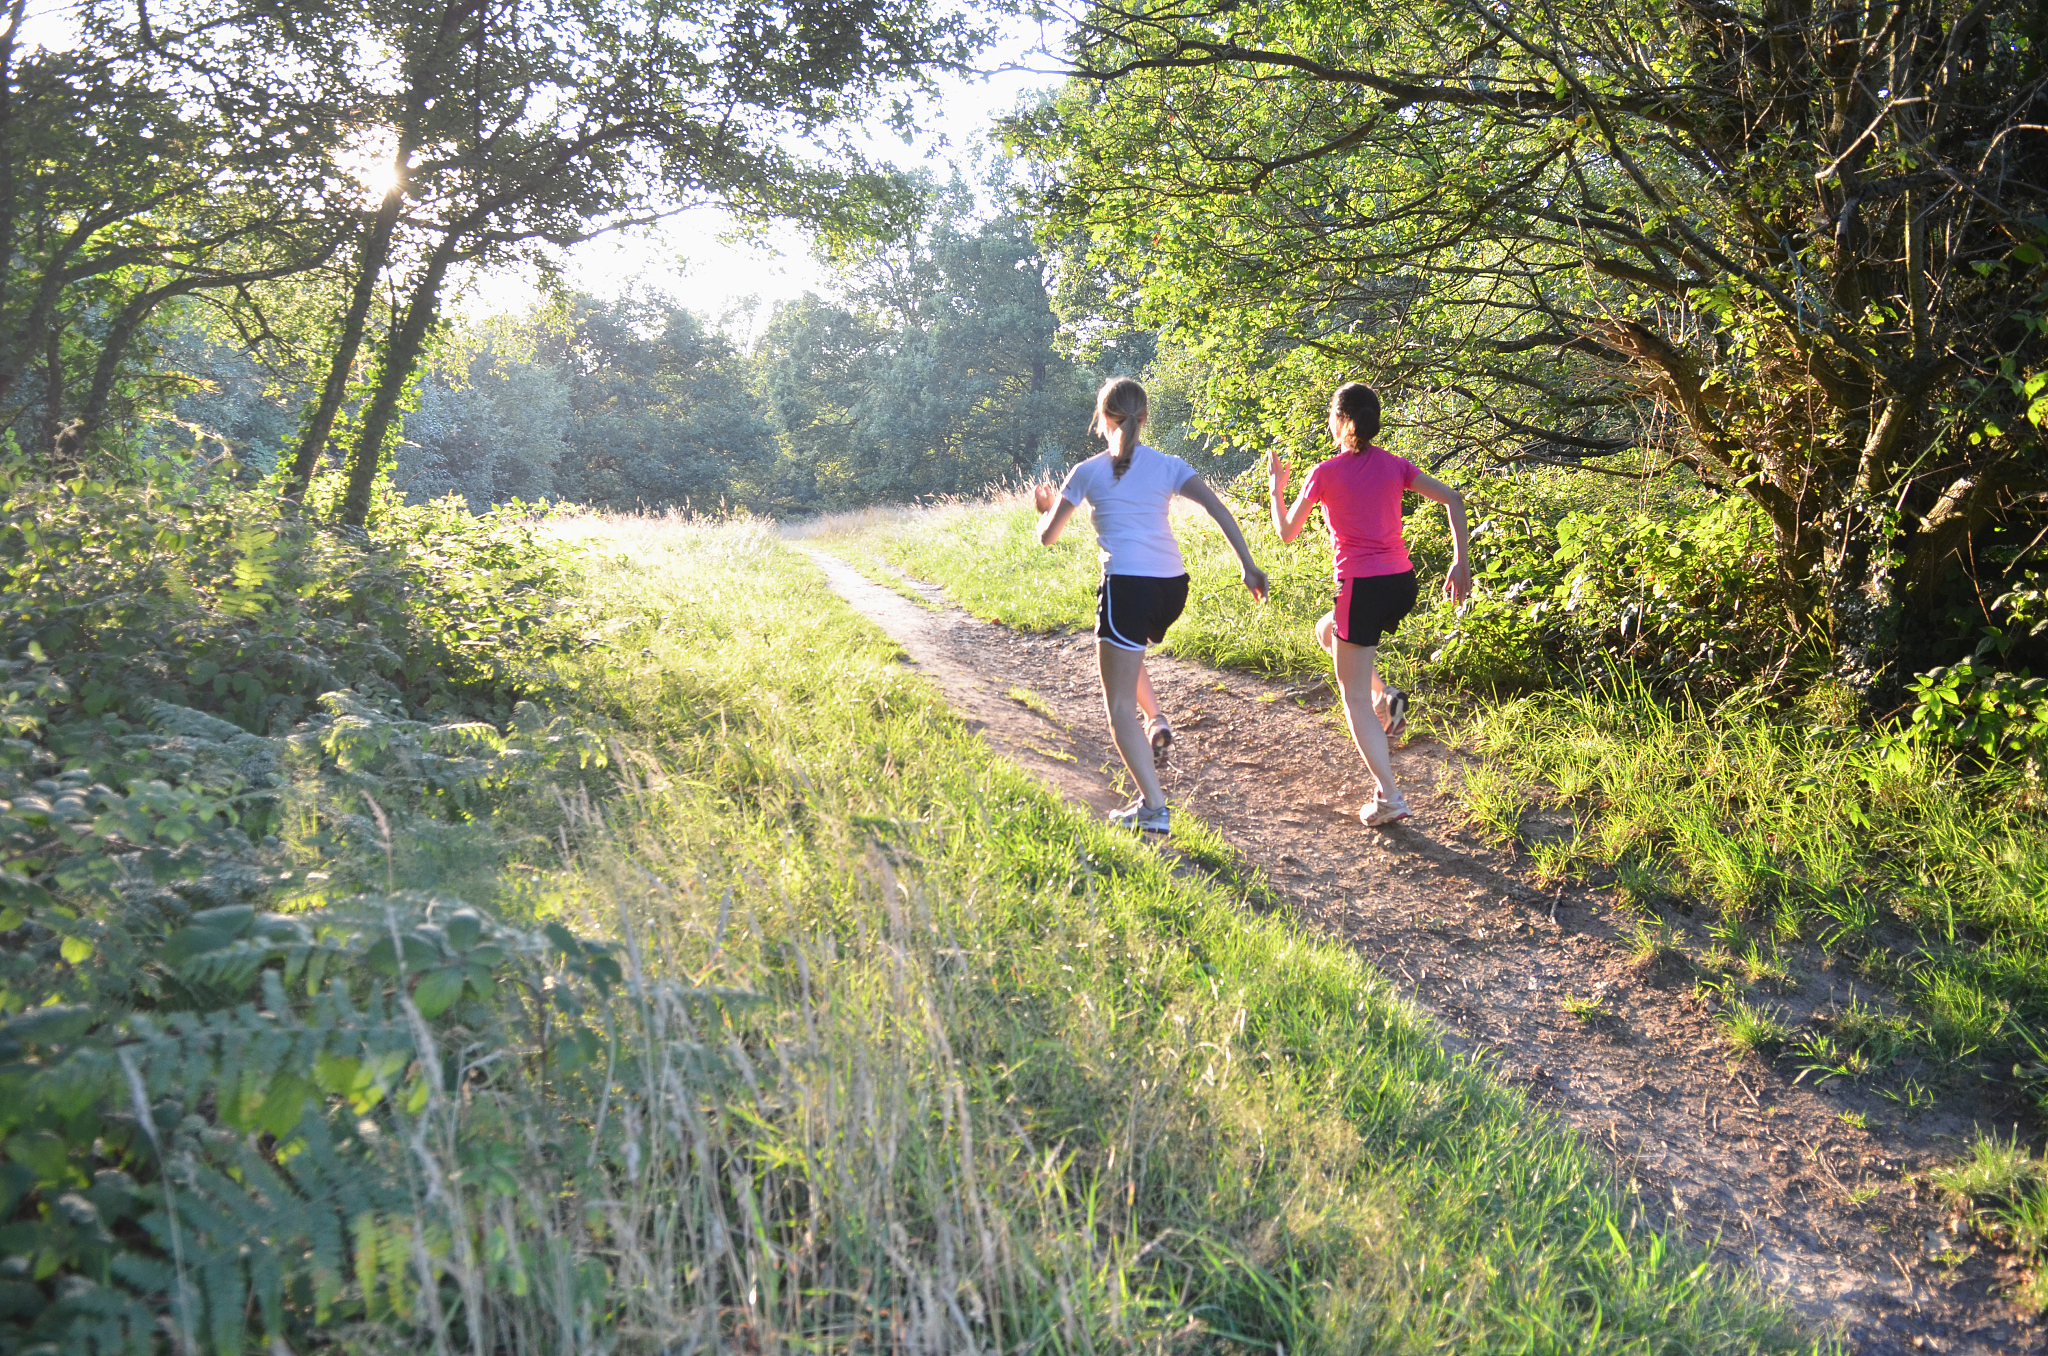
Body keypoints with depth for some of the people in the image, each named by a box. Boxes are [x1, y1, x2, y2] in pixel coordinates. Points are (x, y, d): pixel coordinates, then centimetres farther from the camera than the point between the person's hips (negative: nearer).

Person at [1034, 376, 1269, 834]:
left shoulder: (1088, 473, 4)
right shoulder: (1167, 465, 11)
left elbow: (1047, 536, 10)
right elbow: (1218, 509, -2)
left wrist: (1045, 508, 32)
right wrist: (1249, 567, -3)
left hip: (1127, 585, -5)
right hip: (1173, 587, 5)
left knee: (1119, 704, 3)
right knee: (1123, 651, 36)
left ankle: (1154, 808, -5)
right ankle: (1156, 720, 18)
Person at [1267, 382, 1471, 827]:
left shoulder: (1325, 473, -5)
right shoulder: (1395, 465, 7)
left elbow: (1287, 531, 5)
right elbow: (1453, 499, 0)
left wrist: (1276, 485, 21)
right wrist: (1460, 563, 2)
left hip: (1362, 587, -6)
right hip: (1403, 584, 6)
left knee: (1354, 699, 5)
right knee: (1328, 630, 33)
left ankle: (1389, 798, -1)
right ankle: (1385, 696, 12)